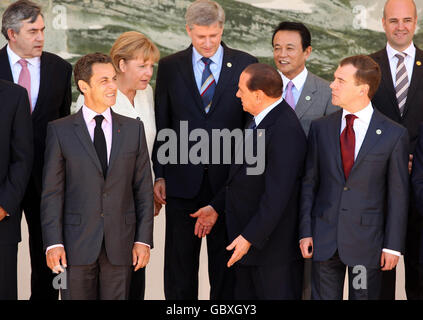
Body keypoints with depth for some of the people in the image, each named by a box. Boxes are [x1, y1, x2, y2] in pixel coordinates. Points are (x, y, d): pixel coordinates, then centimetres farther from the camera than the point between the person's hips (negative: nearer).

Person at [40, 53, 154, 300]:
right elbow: (52, 192, -1)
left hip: (120, 244, 2)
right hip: (76, 244, -1)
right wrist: (53, 243, -8)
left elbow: (144, 189, 7)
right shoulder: (60, 131, 1)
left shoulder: (133, 129, 7)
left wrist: (144, 240, 0)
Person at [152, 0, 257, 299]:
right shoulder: (170, 67, 4)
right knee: (179, 262, 7)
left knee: (225, 261, 7)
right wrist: (160, 174, 0)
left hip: (228, 180, -1)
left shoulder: (245, 65, 2)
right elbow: (161, 125, 6)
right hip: (183, 181, 1)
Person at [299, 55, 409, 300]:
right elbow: (309, 183, 7)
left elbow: (398, 194, -3)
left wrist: (393, 245, -5)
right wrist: (305, 232, 1)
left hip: (367, 242, -2)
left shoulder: (394, 135, -5)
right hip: (324, 240, 3)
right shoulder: (320, 128, 5)